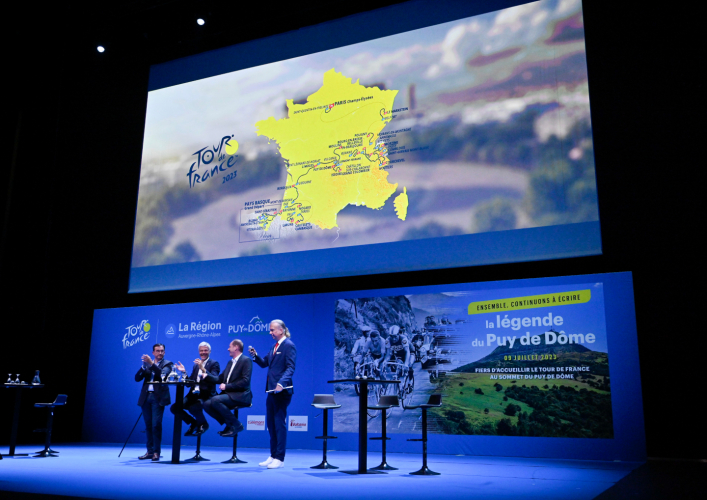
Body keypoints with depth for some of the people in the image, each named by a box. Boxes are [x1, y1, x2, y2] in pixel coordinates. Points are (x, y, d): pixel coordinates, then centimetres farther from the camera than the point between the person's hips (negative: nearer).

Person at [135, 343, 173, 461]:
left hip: (158, 397, -4)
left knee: (156, 424, -10)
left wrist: (151, 363, -21)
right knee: (148, 425, 8)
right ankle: (150, 451, 15)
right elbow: (137, 378, 6)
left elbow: (162, 374, -15)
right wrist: (144, 365, -8)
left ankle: (156, 452, -3)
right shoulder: (147, 364, 15)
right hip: (146, 397, 4)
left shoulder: (167, 364, 4)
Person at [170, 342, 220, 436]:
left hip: (206, 395, -6)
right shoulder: (196, 365, 20)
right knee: (174, 408, -12)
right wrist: (184, 372, 1)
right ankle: (193, 422, 12)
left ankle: (203, 424, 0)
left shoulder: (214, 363, 1)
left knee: (194, 408, -35)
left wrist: (203, 368, -28)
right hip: (194, 394, 7)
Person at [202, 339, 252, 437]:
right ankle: (229, 424, 4)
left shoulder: (246, 360, -7)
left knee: (215, 400, -28)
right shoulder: (230, 362, 19)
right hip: (228, 394, 8)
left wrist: (226, 386, -17)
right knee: (207, 404, -9)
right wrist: (207, 376, 7)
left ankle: (236, 425, -13)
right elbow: (220, 379, 20)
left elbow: (245, 381, -18)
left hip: (241, 395, -8)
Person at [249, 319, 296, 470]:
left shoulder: (289, 345, -11)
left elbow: (290, 368, -18)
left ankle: (279, 458, 4)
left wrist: (281, 383, -31)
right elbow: (264, 363, 19)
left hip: (281, 391, -9)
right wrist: (255, 356, 0)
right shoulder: (274, 347, 17)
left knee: (280, 424, -3)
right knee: (271, 424, 13)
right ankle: (273, 456, 23)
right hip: (271, 390, 9)